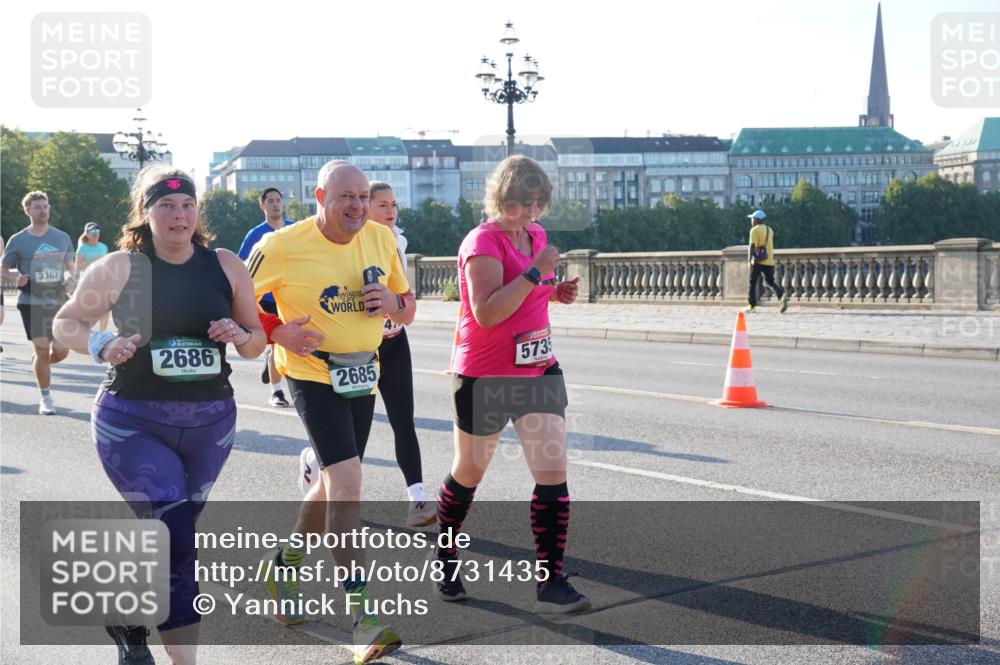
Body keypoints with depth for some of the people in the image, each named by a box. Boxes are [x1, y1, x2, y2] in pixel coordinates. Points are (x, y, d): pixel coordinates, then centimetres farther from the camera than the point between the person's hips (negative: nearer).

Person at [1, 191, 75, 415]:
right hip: (31, 303, -3)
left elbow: (69, 266, 17)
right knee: (42, 349, -6)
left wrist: (69, 279, -5)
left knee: (61, 351, -1)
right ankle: (45, 398, 9)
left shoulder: (62, 237, 7)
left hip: (58, 302, 3)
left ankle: (40, 363, 35)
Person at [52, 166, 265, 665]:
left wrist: (240, 336, -13)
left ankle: (128, 622, 44)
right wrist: (101, 347, -16)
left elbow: (256, 341, 9)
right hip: (133, 422, -4)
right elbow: (66, 322, 4)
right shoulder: (120, 268, -6)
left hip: (211, 421, 4)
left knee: (173, 532, 17)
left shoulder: (227, 267, 1)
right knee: (177, 539, -16)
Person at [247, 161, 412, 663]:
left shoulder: (381, 238, 0)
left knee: (333, 484, 17)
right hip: (311, 373, -6)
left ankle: (285, 563, 43)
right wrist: (278, 334, -20)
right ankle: (361, 615, -15)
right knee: (347, 480, -19)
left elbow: (407, 308, 10)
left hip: (362, 376, 6)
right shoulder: (283, 246, -15)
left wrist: (393, 302, -13)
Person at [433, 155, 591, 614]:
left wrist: (556, 292, 5)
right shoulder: (483, 242, -16)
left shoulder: (535, 235, 7)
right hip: (484, 377, -6)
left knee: (553, 474, -6)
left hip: (538, 370, 6)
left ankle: (550, 583, -2)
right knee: (469, 475, 11)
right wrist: (535, 272, -29)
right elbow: (487, 312, -27)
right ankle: (446, 556, 36)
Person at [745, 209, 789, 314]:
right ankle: (782, 295, -17)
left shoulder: (755, 230, -6)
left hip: (758, 261, -6)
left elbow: (752, 246, -16)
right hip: (769, 261, 6)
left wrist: (749, 260, -19)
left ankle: (751, 306, 5)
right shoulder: (769, 230, 16)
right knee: (770, 282, 10)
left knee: (752, 283, 4)